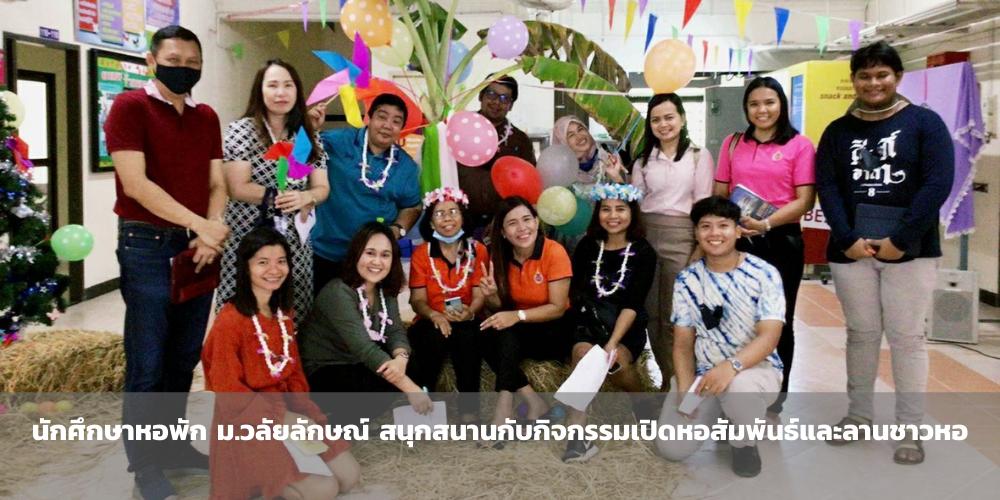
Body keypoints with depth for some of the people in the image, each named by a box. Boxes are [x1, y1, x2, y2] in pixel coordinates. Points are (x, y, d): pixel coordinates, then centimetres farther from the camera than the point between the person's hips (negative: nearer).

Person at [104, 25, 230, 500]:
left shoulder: (207, 117, 13)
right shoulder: (128, 107, -6)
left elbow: (216, 184, 9)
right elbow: (136, 184, -15)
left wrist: (211, 233, -10)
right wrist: (200, 225, -19)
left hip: (199, 247, 6)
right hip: (147, 245, -5)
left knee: (186, 356, 12)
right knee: (147, 363, 1)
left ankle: (173, 444, 27)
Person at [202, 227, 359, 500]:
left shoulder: (284, 311, 7)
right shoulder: (230, 319, -17)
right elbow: (227, 390, -17)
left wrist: (305, 412, -6)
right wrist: (282, 418, -18)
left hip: (287, 410, 7)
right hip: (247, 421, -7)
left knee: (349, 476, -2)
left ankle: (272, 470, 14)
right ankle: (252, 477, 6)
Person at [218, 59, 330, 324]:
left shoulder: (309, 136, 11)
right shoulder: (241, 130, -3)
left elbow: (322, 188, 8)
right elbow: (238, 189, -11)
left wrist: (306, 197, -16)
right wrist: (291, 199, -12)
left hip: (295, 244, 4)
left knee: (293, 317, 5)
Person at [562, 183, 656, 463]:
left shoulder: (643, 252, 0)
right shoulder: (587, 247, 7)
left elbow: (633, 304, -11)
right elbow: (574, 293, 5)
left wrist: (613, 343, -24)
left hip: (628, 328, -1)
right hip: (589, 324, 1)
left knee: (617, 360, -31)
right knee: (583, 352, -31)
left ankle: (642, 407, 0)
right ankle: (578, 435, -38)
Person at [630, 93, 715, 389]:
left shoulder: (699, 156, 4)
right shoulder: (643, 161, 15)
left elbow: (704, 205, -2)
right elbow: (634, 202, 15)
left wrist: (700, 249, -9)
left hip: (681, 237, -4)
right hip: (646, 235, 4)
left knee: (675, 317, -4)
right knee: (651, 313, 7)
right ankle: (667, 378, 21)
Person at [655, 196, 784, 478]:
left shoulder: (764, 274, -9)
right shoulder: (687, 280, 1)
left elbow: (769, 336, -18)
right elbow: (683, 343, 2)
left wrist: (732, 365, -36)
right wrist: (685, 389, -15)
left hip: (757, 369, -3)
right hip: (704, 375, 3)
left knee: (739, 386, -41)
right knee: (672, 448, -14)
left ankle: (745, 442, -4)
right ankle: (721, 414, 20)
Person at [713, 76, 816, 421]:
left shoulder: (799, 145, 0)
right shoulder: (733, 144, 11)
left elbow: (805, 201, -6)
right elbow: (719, 194, 12)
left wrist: (767, 223, -21)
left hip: (781, 240, -2)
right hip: (738, 240, 2)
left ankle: (773, 402, 19)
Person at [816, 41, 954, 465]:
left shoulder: (924, 122, 2)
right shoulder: (838, 131, 9)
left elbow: (938, 183, -8)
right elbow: (826, 187, 1)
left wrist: (901, 239, -15)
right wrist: (848, 239, -13)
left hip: (910, 250, -2)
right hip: (851, 250, 2)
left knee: (906, 337, 1)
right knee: (861, 334, 10)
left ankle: (909, 430, 10)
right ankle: (859, 414, 22)